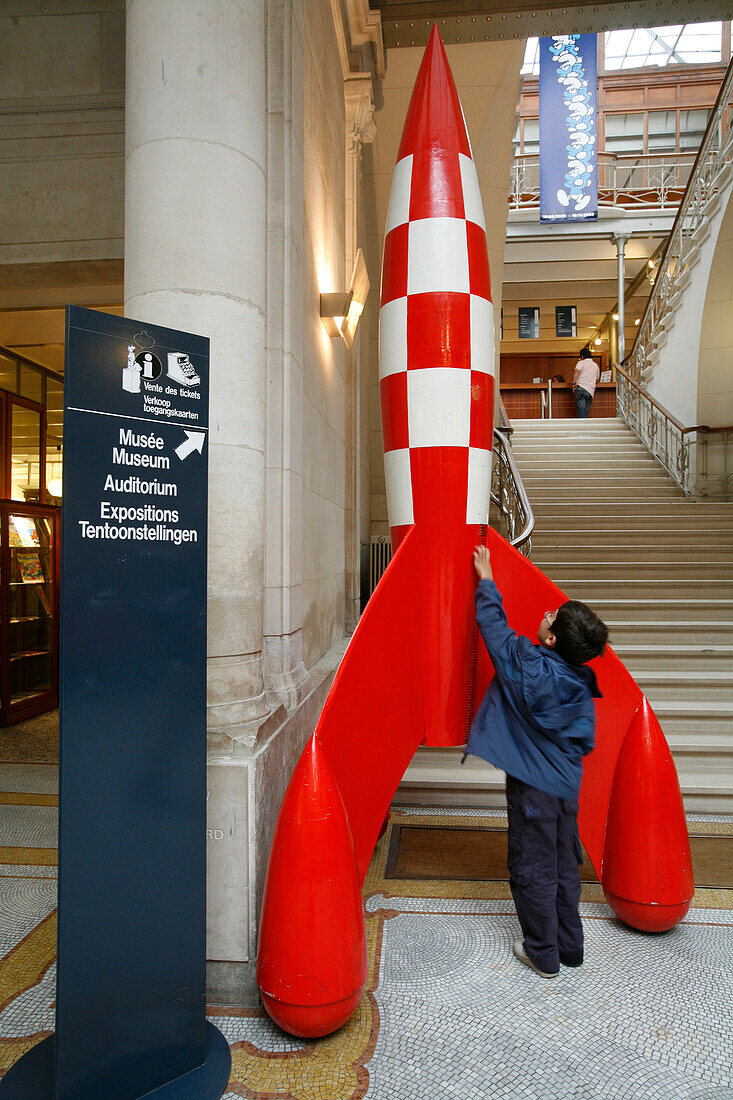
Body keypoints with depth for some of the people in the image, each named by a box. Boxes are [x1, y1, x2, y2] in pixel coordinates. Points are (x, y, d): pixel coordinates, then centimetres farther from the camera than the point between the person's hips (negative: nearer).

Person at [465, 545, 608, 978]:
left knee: (533, 870, 9)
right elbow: (586, 741, 5)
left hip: (533, 785, -6)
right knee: (565, 867, 19)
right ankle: (570, 947, 34)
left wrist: (486, 579, 2)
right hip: (568, 783, 6)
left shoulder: (527, 667, -21)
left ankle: (543, 954, 23)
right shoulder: (582, 682, -3)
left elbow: (495, 626, -10)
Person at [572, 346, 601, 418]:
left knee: (582, 413, -13)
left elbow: (577, 372, -12)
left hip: (580, 388, -5)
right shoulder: (596, 366, 24)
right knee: (585, 412, 8)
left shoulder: (581, 362, 8)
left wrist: (574, 383, -14)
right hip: (590, 391, 5)